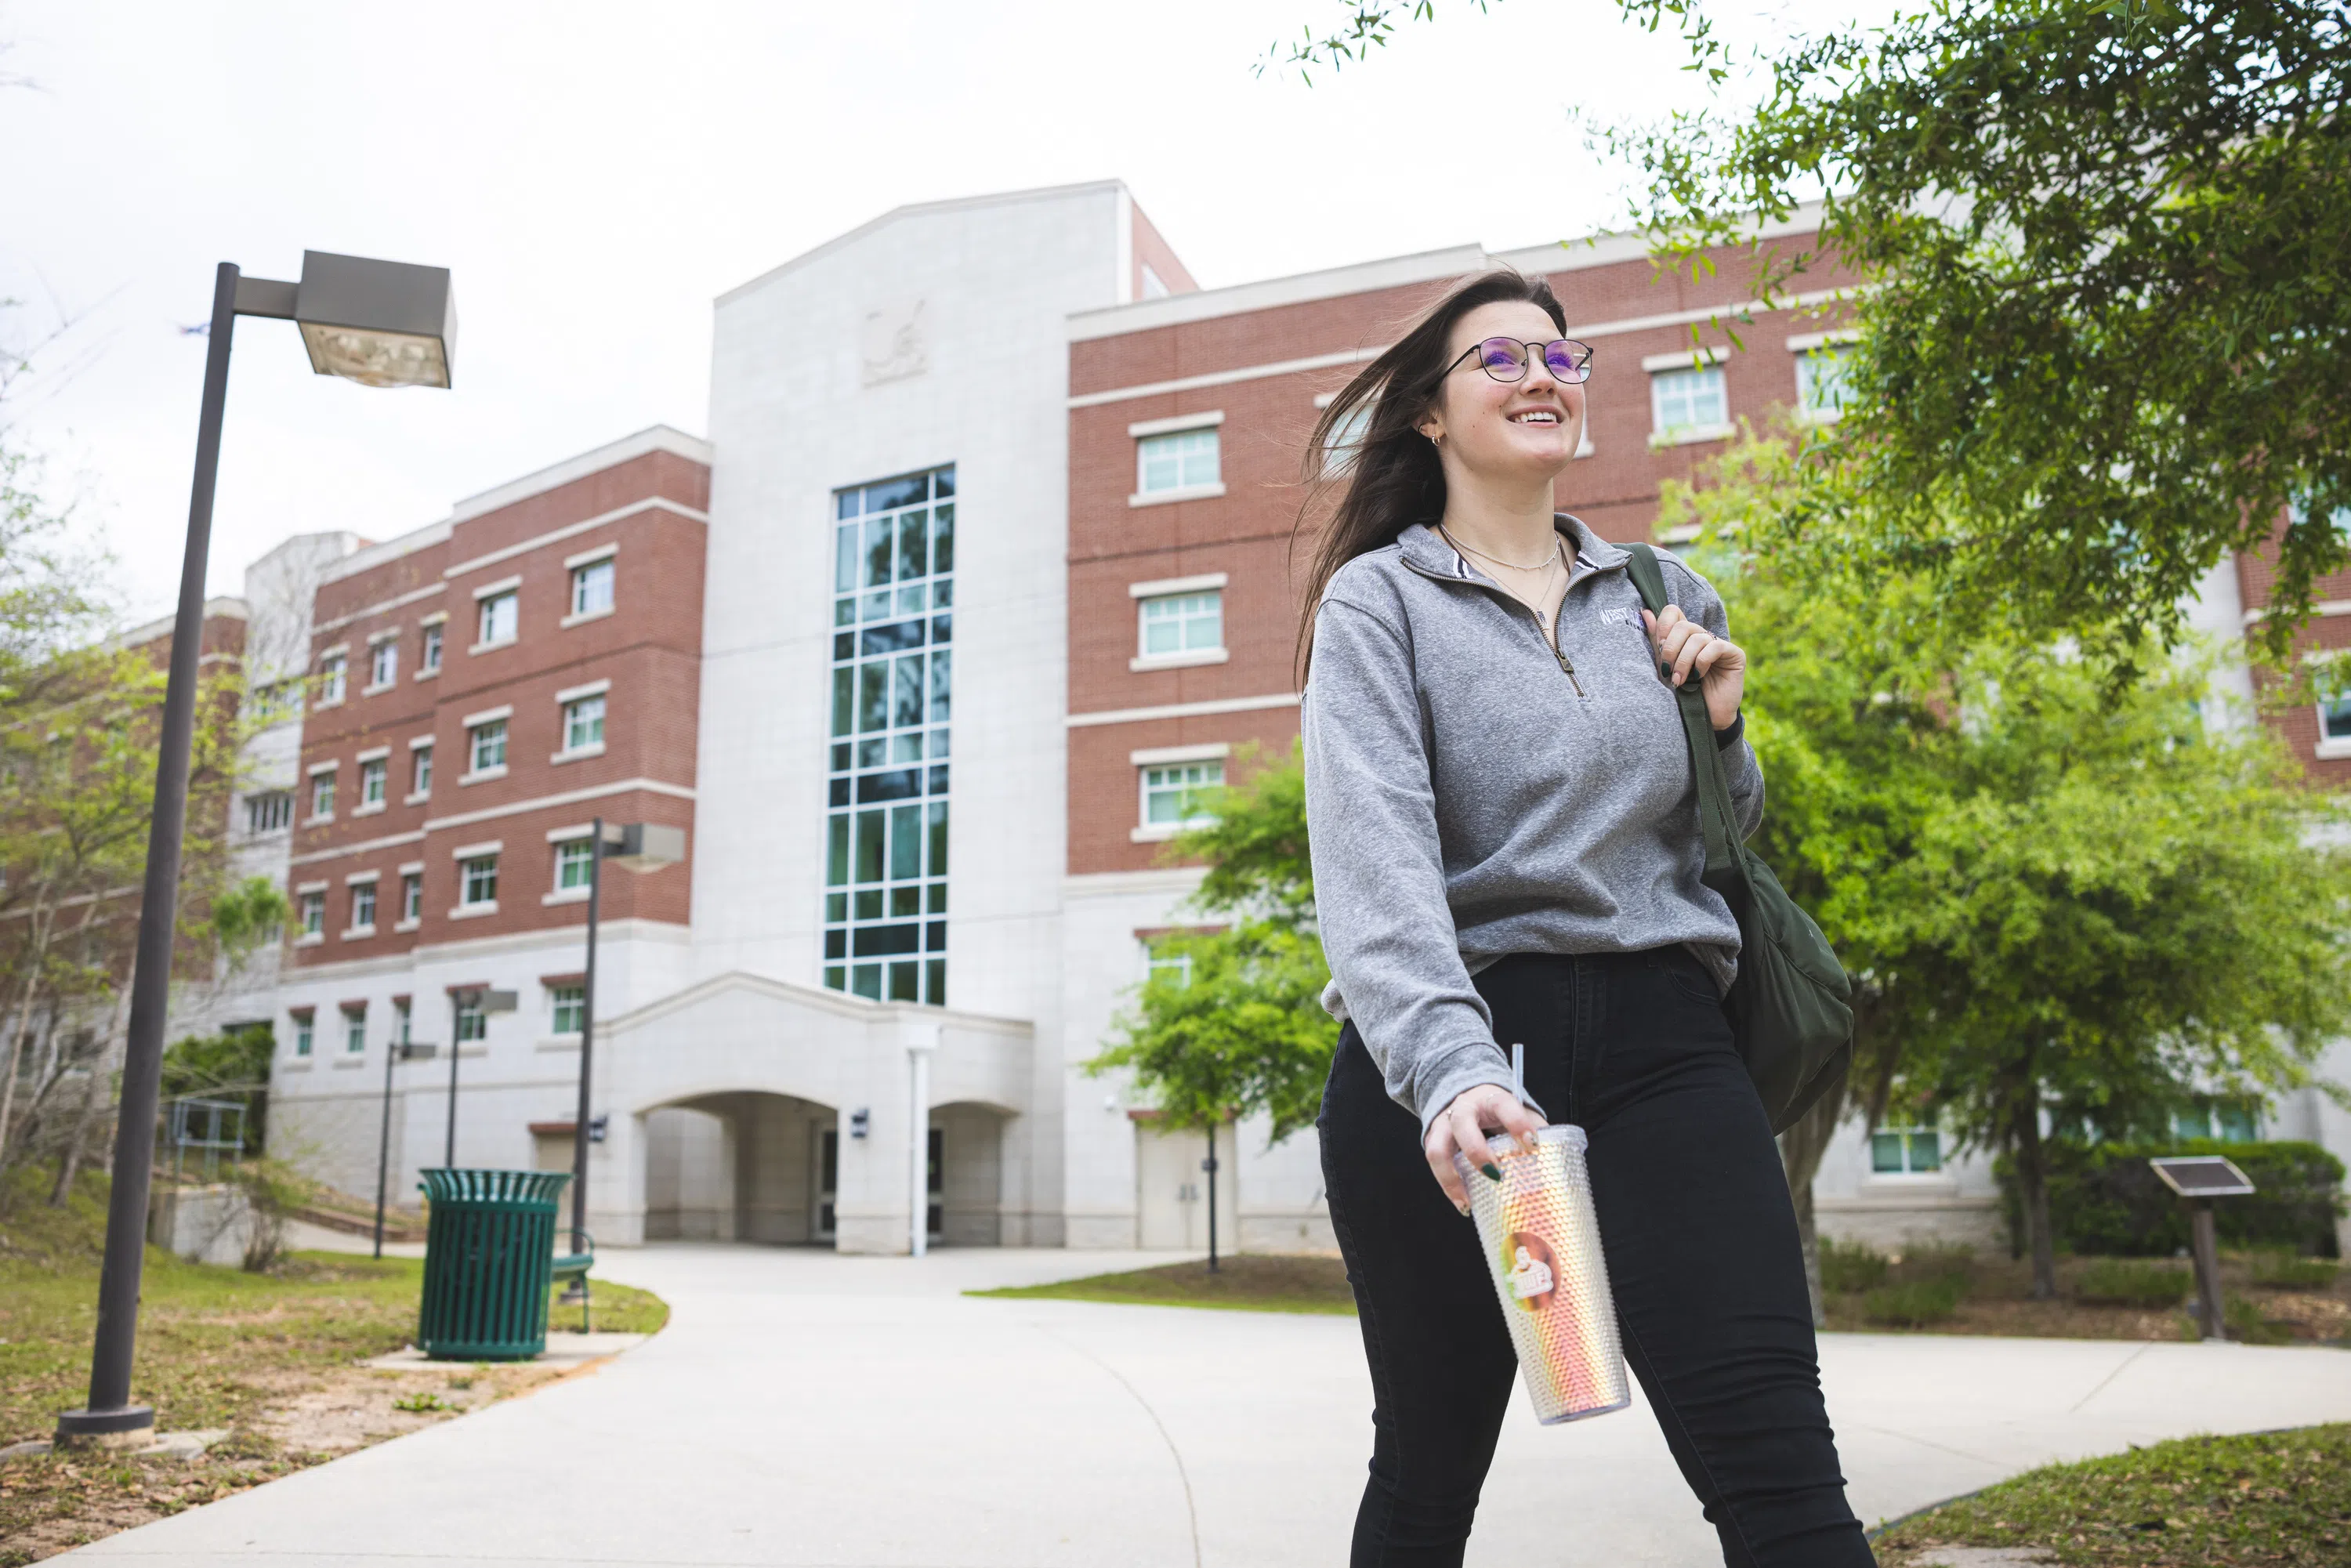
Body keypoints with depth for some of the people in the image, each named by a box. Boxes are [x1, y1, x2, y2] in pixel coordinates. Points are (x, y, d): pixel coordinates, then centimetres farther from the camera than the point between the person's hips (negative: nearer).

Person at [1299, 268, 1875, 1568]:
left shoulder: (1663, 598, 17)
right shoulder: (1379, 599, 2)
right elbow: (1373, 848, -16)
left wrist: (1719, 731, 6)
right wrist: (1447, 1066, -31)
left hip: (1658, 1038, 3)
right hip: (1443, 1058, -3)